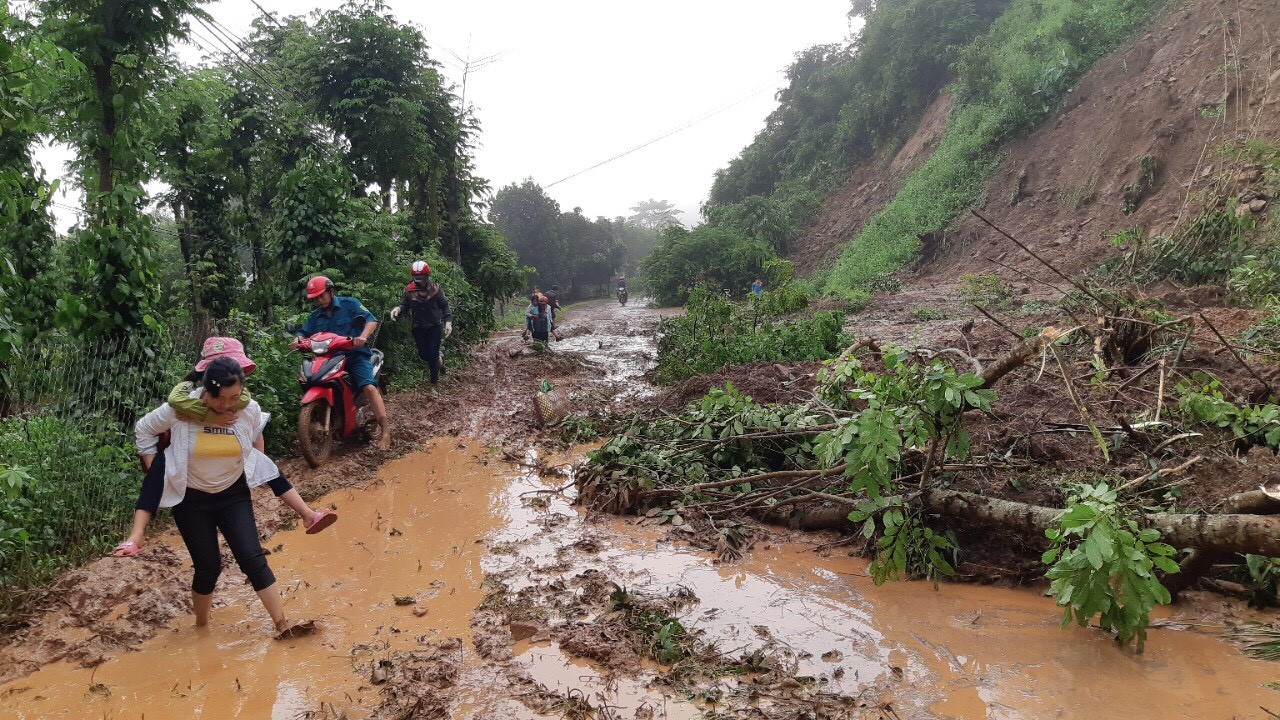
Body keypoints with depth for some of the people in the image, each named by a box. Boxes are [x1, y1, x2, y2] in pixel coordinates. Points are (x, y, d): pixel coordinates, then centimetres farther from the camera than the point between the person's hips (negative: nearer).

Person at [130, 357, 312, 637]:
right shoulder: (179, 409, -20)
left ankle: (282, 625, -3)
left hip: (234, 495, 1)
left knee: (253, 558, -6)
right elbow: (143, 429, -1)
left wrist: (254, 469, 10)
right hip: (191, 499, -1)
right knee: (208, 566, 1)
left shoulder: (250, 410, -14)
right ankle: (201, 625, 28)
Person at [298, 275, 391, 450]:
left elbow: (371, 320, -8)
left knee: (369, 387, -27)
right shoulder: (315, 317, 17)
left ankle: (386, 431, -30)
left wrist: (363, 337, -27)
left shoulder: (349, 304, 1)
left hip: (355, 355, -6)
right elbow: (304, 333, 18)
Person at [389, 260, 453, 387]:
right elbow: (405, 305, -1)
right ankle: (437, 358, 40)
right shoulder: (409, 290, -9)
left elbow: (444, 306, -6)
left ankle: (434, 381, 10)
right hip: (418, 328, 2)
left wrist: (448, 321, -16)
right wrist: (398, 308, -24)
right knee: (423, 355, 6)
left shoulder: (435, 289, -12)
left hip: (434, 326, -2)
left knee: (433, 355, -5)